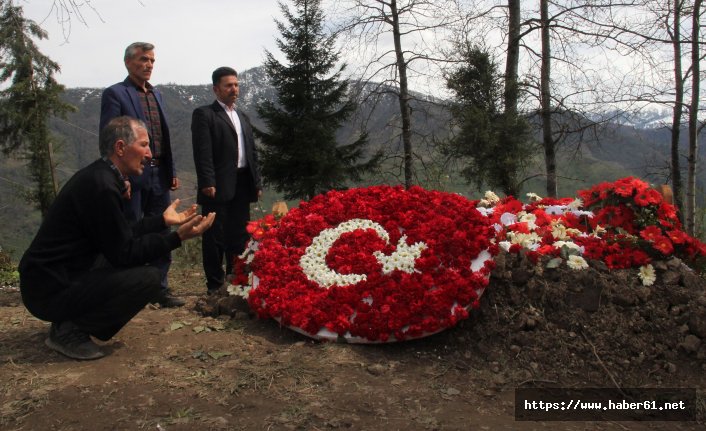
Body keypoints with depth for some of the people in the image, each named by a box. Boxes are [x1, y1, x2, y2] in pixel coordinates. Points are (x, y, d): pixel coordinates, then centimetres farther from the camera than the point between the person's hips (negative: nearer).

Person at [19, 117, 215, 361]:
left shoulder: (98, 176, 8)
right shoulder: (101, 185, -22)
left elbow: (120, 236, 11)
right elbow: (124, 252, -19)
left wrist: (163, 220, 15)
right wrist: (177, 237, -22)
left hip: (58, 275, 10)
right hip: (50, 288, -10)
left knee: (139, 265, 16)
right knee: (148, 278, -19)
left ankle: (71, 321, 13)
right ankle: (69, 330, -6)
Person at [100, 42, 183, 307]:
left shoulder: (157, 94, 18)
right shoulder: (115, 94, -3)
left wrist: (172, 171, 12)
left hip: (159, 176, 7)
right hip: (133, 176, -7)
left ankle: (160, 290, 19)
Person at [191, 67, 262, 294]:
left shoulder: (243, 117, 20)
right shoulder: (204, 114, -3)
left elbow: (252, 152, 19)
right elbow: (203, 153, -12)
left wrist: (257, 182, 13)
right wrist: (207, 183, -20)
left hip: (242, 186, 7)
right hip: (219, 187, -7)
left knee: (239, 237, 13)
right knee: (215, 237, 1)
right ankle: (215, 285, 11)